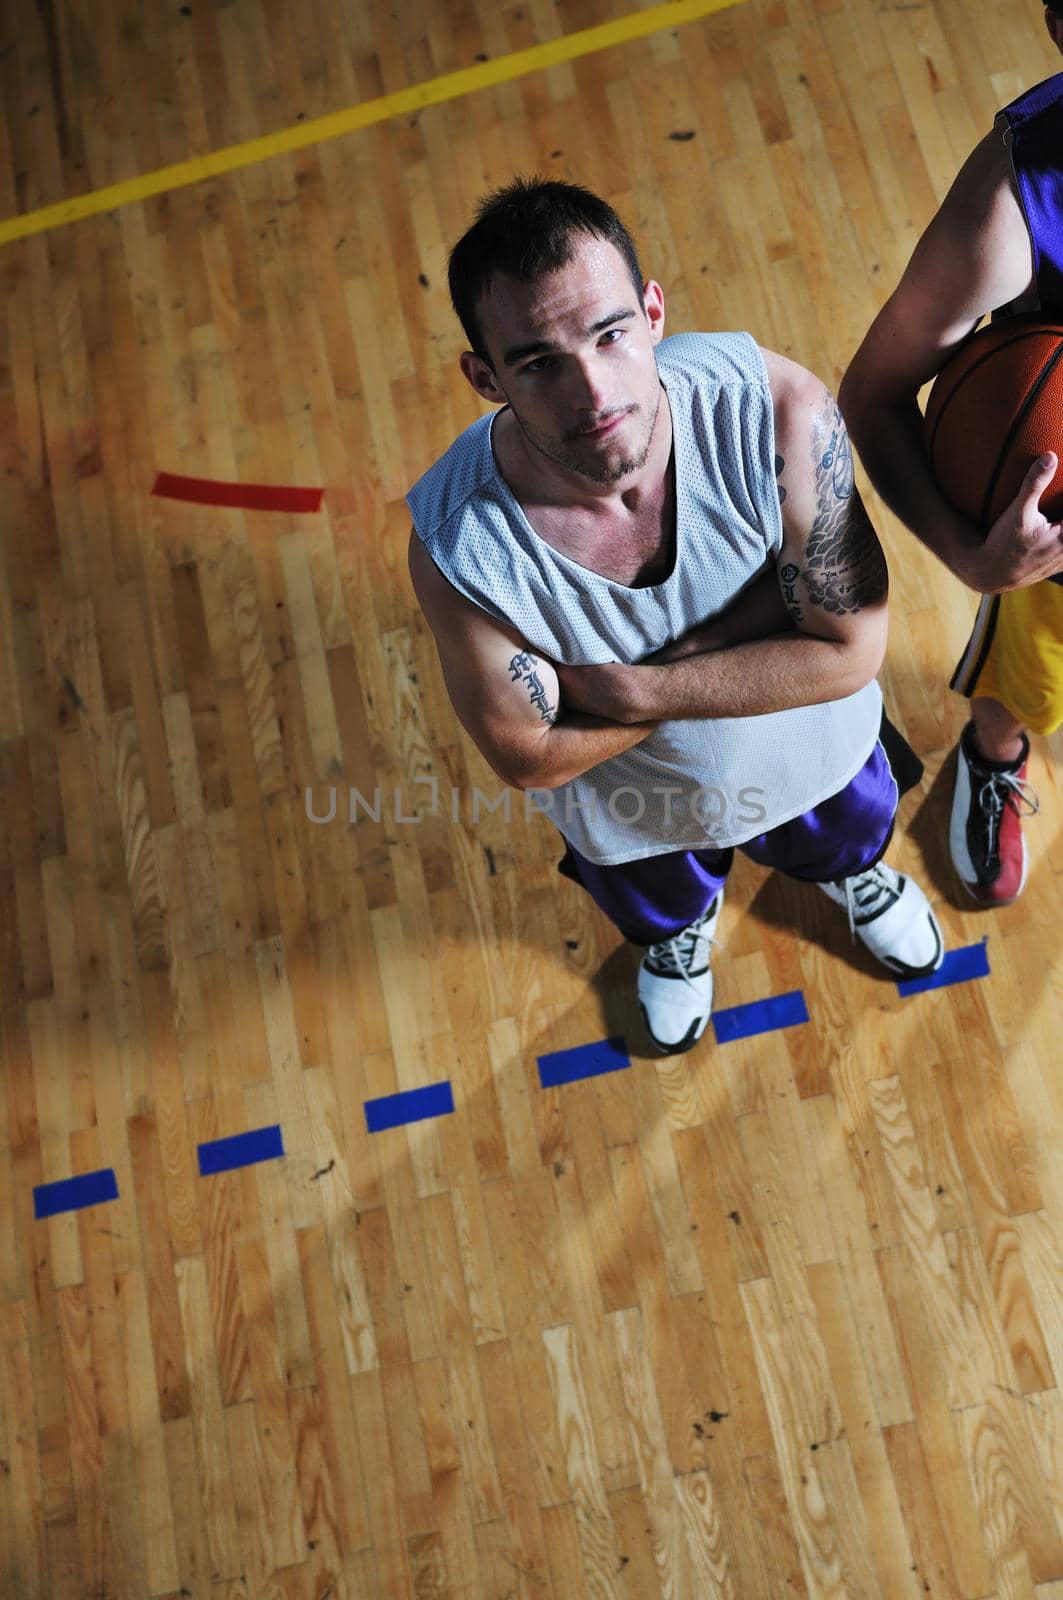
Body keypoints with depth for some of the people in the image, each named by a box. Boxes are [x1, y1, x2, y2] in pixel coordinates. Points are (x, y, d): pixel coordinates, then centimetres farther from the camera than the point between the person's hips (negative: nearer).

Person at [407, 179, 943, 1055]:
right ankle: (687, 929, 76)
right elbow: (530, 757, -27)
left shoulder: (781, 410, -38)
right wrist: (729, 633, -31)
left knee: (852, 842, 37)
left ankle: (852, 870, 77)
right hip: (633, 817, 0)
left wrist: (632, 689, -33)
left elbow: (850, 648, -29)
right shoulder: (456, 543, -39)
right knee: (661, 913, 36)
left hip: (815, 755, 1)